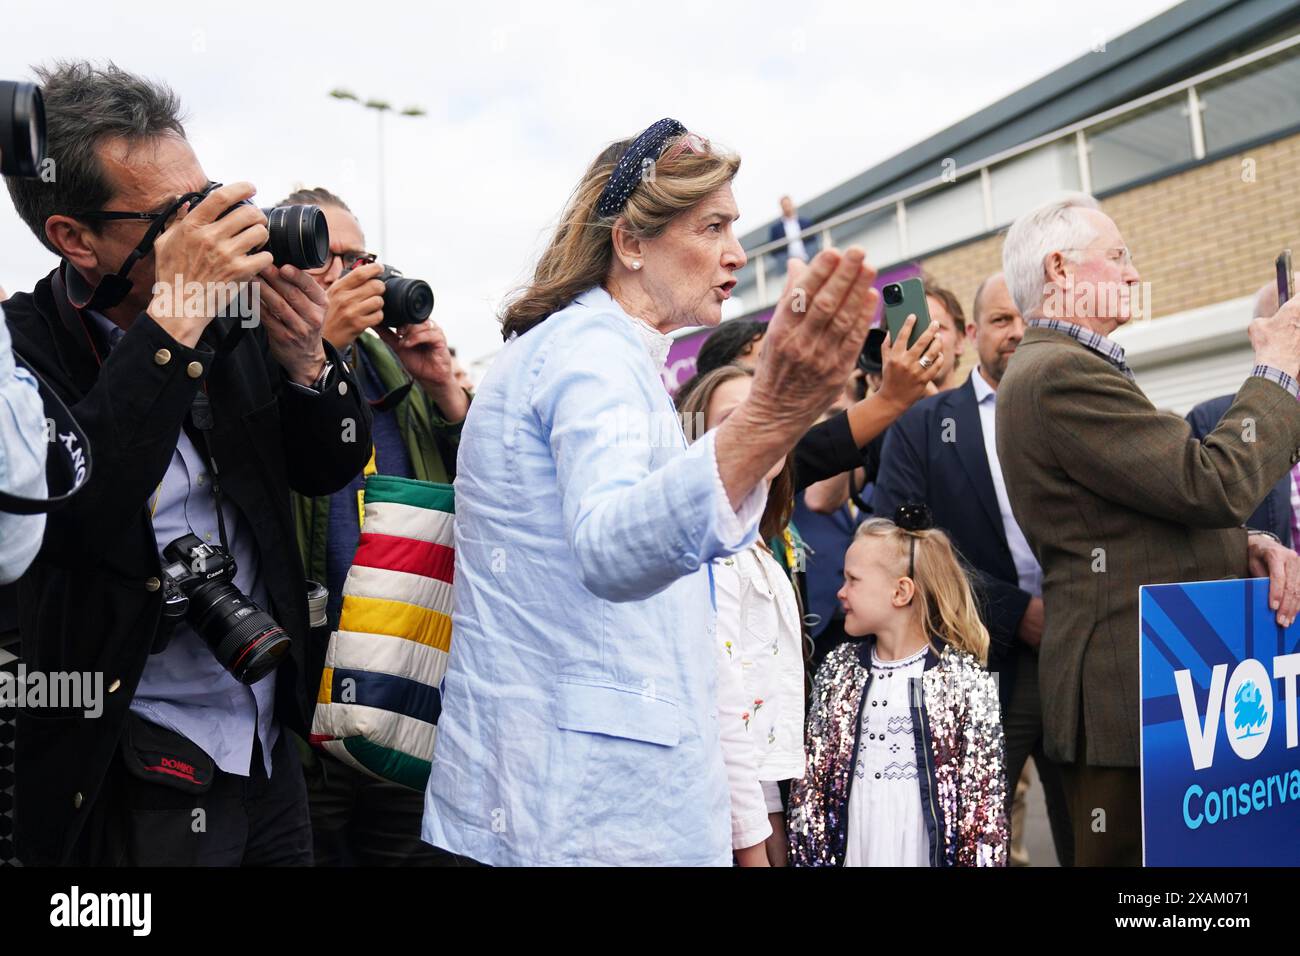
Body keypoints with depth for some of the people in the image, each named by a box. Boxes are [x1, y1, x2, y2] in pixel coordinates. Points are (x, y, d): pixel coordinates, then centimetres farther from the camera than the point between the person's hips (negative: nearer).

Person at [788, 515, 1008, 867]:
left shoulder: (965, 680, -7)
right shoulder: (838, 670, 6)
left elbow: (985, 792, -5)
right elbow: (811, 775, 9)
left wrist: (982, 859, -8)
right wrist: (807, 854, 6)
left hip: (925, 849, -4)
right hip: (850, 848, 4)